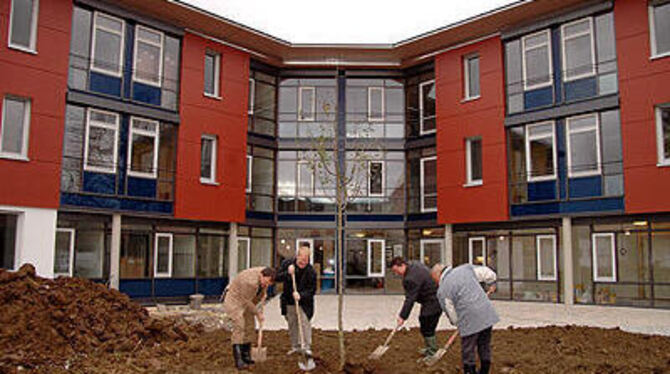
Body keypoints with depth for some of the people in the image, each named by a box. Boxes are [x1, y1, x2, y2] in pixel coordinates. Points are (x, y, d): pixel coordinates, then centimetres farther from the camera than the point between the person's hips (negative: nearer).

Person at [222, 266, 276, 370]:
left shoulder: (267, 275, -12)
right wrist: (258, 313, -15)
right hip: (234, 300, -9)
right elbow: (245, 301, -24)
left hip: (246, 301, 9)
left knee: (249, 328, 6)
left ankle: (246, 357, 15)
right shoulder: (250, 281, -37)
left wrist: (264, 293, -3)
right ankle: (238, 360, -16)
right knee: (239, 327, -18)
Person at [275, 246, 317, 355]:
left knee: (305, 323, -9)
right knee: (292, 324, 12)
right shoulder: (286, 263, -7)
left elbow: (312, 289, -12)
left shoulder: (311, 271, -15)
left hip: (304, 302, -3)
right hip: (289, 302, 3)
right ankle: (295, 346, 26)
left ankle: (306, 347, 0)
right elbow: (277, 277, -6)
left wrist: (301, 295, -27)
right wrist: (287, 273, -25)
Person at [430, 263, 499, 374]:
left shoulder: (442, 291, -3)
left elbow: (451, 313, 3)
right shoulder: (466, 268, 8)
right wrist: (491, 284, 31)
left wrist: (458, 323, 21)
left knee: (468, 352, 10)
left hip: (469, 321, -6)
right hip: (487, 315, 6)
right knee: (485, 346, 21)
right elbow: (488, 273, 13)